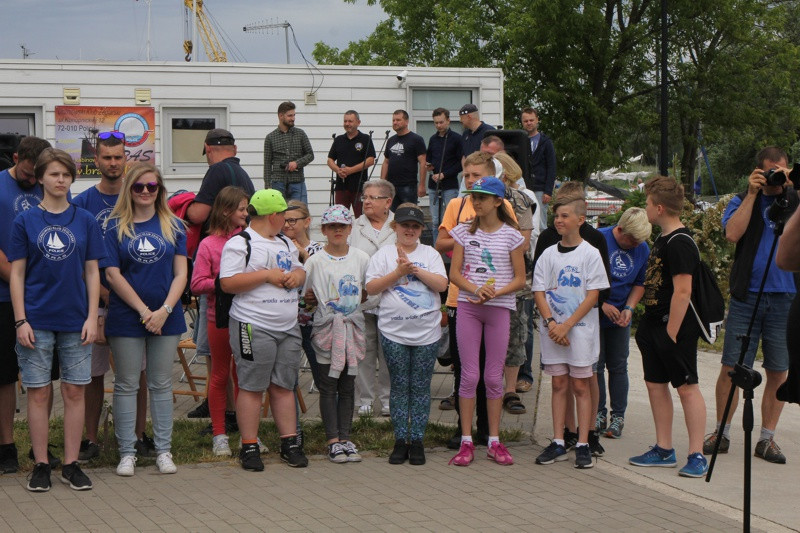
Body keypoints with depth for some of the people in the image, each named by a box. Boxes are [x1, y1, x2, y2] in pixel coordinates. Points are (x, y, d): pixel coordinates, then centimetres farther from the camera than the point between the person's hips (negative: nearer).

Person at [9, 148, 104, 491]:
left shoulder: (85, 221, 5)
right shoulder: (25, 221, 1)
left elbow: (92, 272, 6)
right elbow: (16, 273, 0)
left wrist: (92, 317, -2)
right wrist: (20, 321, -7)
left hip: (75, 320, 1)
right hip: (37, 320, -1)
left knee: (75, 391, 5)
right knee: (39, 392, 3)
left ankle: (71, 464, 14)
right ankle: (41, 465, 12)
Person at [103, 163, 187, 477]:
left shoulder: (173, 226, 5)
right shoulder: (116, 226, 0)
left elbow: (181, 274, 1)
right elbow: (113, 274, -6)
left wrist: (164, 310, -12)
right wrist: (144, 311, -12)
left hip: (166, 318, 2)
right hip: (126, 318, -1)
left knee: (161, 385, 8)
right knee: (126, 385, 4)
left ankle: (163, 450, 15)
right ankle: (127, 452, 11)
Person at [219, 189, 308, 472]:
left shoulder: (285, 243, 19)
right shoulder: (239, 244, -7)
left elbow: (299, 270, 28)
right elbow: (228, 283, -15)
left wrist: (297, 275, 4)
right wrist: (267, 275, -16)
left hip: (288, 328, 7)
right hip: (253, 328, -7)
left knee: (284, 386, 9)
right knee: (252, 387, -4)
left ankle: (290, 443, 14)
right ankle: (249, 447, 2)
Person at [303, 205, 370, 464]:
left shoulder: (361, 258, 4)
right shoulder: (315, 261, -2)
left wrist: (351, 301, 1)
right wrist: (322, 302, -10)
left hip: (352, 327, 2)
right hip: (326, 327, -2)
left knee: (347, 386, 7)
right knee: (328, 387, -1)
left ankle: (345, 439, 12)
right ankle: (333, 441, 3)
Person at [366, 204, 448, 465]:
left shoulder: (430, 254, 8)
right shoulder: (384, 254, 6)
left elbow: (441, 284, -5)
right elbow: (371, 287, -4)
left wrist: (414, 269, -11)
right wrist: (399, 272, -11)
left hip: (427, 332, 0)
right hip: (393, 331, 0)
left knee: (421, 387, 3)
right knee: (399, 386, 3)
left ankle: (417, 441, 8)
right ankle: (400, 441, 9)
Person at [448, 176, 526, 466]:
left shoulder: (511, 235, 2)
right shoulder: (464, 232, 7)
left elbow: (520, 279, 1)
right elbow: (454, 273, 3)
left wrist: (495, 292, -16)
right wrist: (475, 290, -15)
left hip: (499, 308, -1)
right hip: (468, 306, 1)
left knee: (494, 376, 3)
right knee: (469, 375, 0)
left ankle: (494, 442, 12)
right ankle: (466, 442, 5)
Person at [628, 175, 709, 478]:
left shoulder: (680, 243, -17)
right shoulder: (662, 240, 14)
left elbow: (682, 291, -21)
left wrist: (671, 333, -21)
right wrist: (649, 326, 17)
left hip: (676, 327, -10)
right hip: (654, 324, 10)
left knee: (687, 387, -5)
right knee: (655, 385, 12)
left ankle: (697, 455, -1)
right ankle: (664, 450, 20)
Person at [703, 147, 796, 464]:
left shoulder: (794, 201, 8)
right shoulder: (743, 201, 8)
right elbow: (732, 233, -11)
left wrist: (792, 188, -11)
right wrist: (752, 194, -10)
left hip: (786, 298, 1)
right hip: (747, 296, -1)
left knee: (778, 372, 4)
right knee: (731, 368, -1)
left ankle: (767, 438, 14)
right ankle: (722, 433, 11)